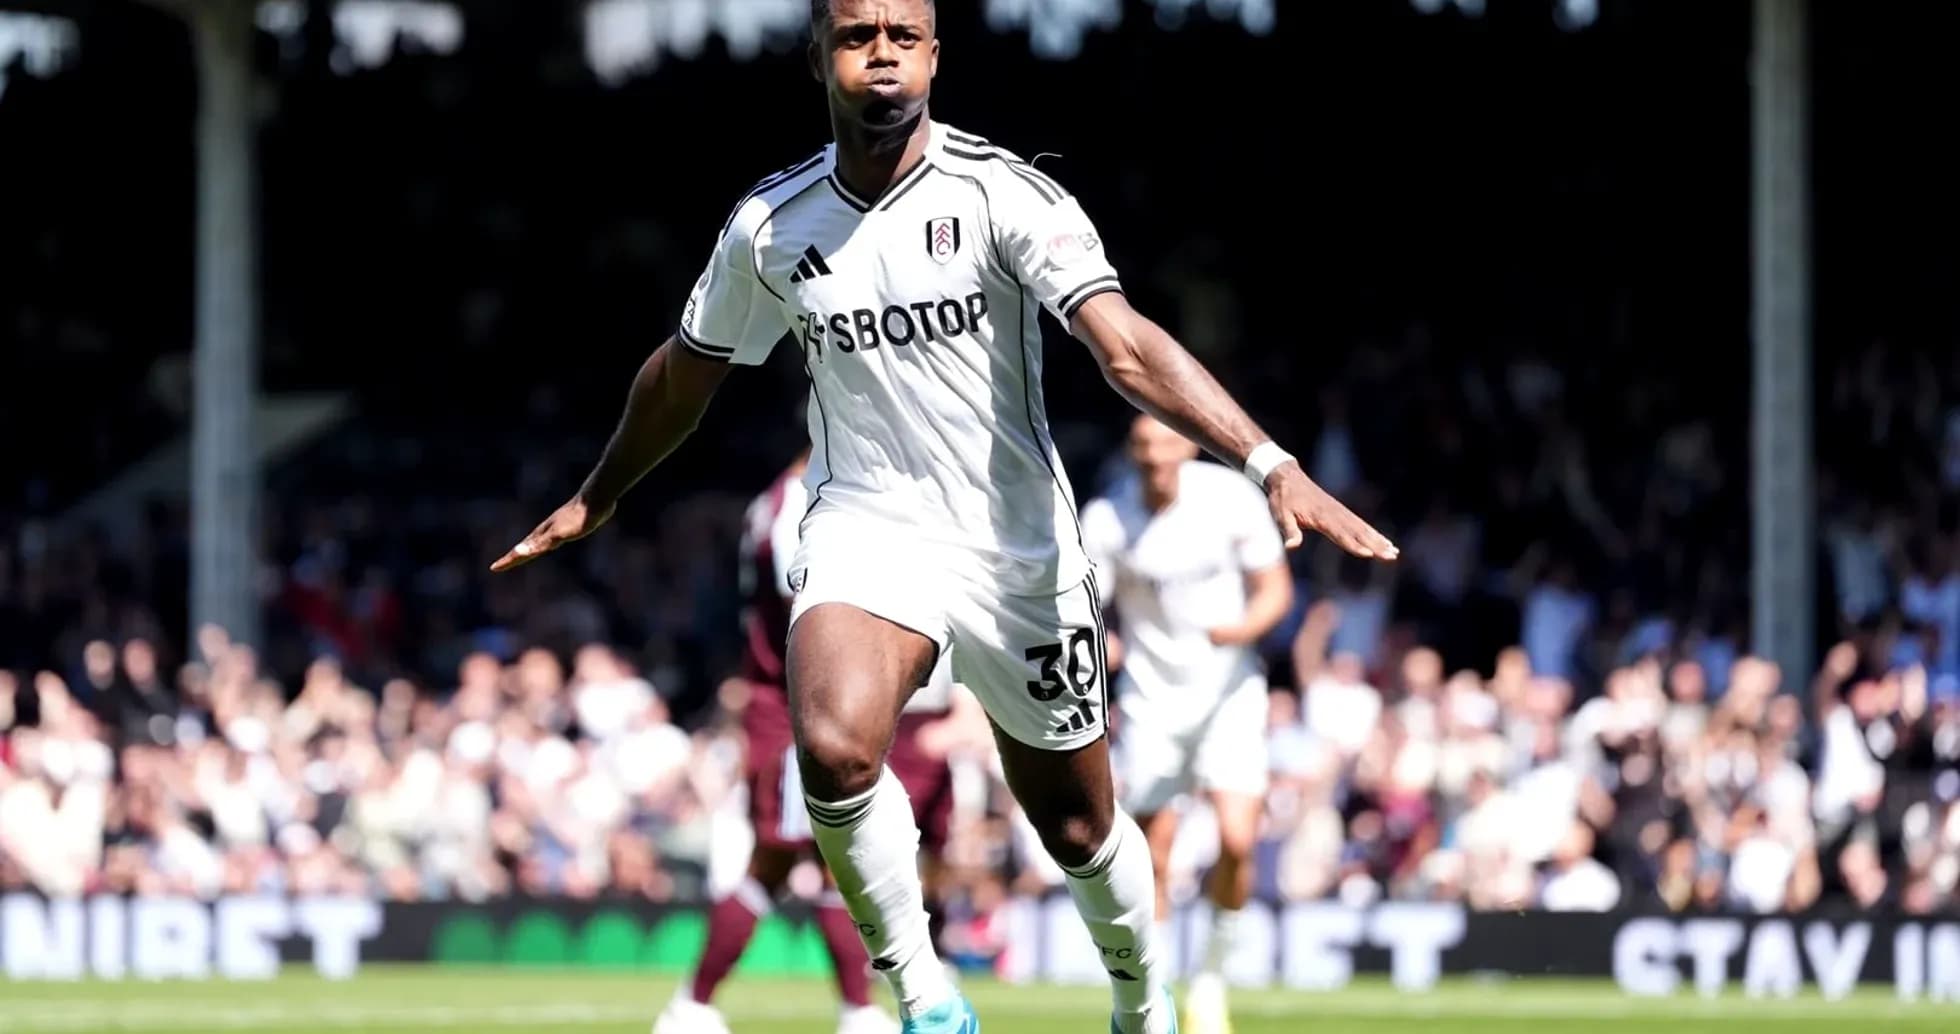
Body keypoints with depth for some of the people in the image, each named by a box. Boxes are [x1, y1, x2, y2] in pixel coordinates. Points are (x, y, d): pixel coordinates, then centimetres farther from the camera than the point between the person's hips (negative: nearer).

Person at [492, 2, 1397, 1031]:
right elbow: (685, 372, 18)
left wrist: (1270, 464, -38)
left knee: (1078, 826, 9)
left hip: (1017, 547, -1)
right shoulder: (769, 225, -1)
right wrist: (596, 497, 31)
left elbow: (1128, 347, -24)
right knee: (835, 749, -29)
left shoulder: (1003, 194, -12)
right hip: (865, 529, 1)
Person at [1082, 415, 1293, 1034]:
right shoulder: (1105, 520, -11)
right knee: (1151, 859, -2)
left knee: (1237, 840, -14)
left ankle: (1212, 977, 8)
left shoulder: (1232, 499, -10)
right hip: (1150, 698, 0)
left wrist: (1244, 628, -22)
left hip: (1229, 689, 0)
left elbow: (1275, 588, -1)